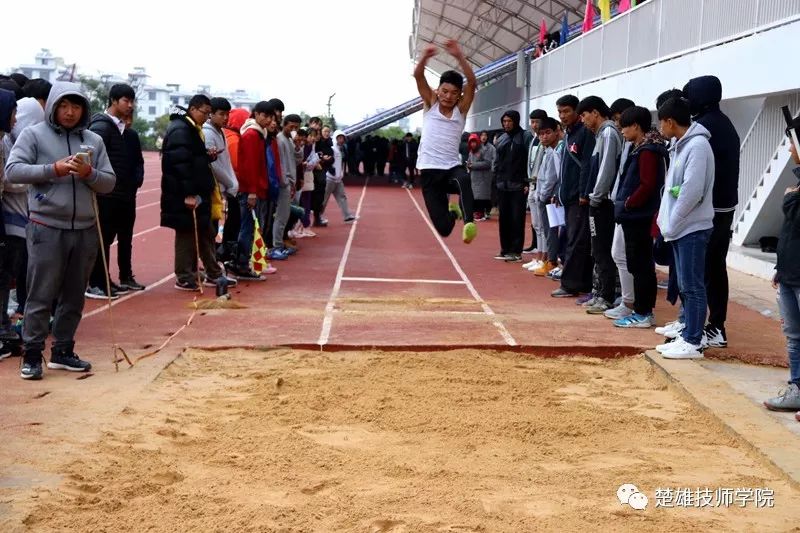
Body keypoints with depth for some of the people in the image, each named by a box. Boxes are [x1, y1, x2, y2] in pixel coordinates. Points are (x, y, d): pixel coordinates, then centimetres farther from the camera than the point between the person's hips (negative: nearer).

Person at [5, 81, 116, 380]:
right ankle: (32, 355, 9)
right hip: (46, 228, -4)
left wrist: (89, 173, -12)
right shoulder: (34, 135, 0)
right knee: (41, 296, -1)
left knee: (74, 296, 11)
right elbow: (12, 171, -10)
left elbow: (109, 183, 8)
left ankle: (62, 351, 23)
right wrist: (53, 169, -19)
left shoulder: (94, 140, 10)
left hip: (85, 229, 4)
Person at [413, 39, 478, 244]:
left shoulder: (461, 109, 3)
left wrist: (459, 57, -28)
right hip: (430, 170, 0)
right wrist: (425, 57, -32)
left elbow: (472, 83, -14)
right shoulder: (430, 104, 5)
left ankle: (469, 222, -45)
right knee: (444, 228, -6)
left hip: (453, 167, 0)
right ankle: (452, 211, 29)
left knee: (464, 179, -40)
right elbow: (418, 76, -11)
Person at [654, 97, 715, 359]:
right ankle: (687, 335, 21)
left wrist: (672, 224, -15)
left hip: (692, 228, -9)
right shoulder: (680, 146, 14)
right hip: (680, 227, 9)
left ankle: (693, 343, 0)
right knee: (685, 286, 13)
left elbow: (692, 192, -21)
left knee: (692, 286, -4)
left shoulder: (697, 146, -15)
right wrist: (667, 222, 9)